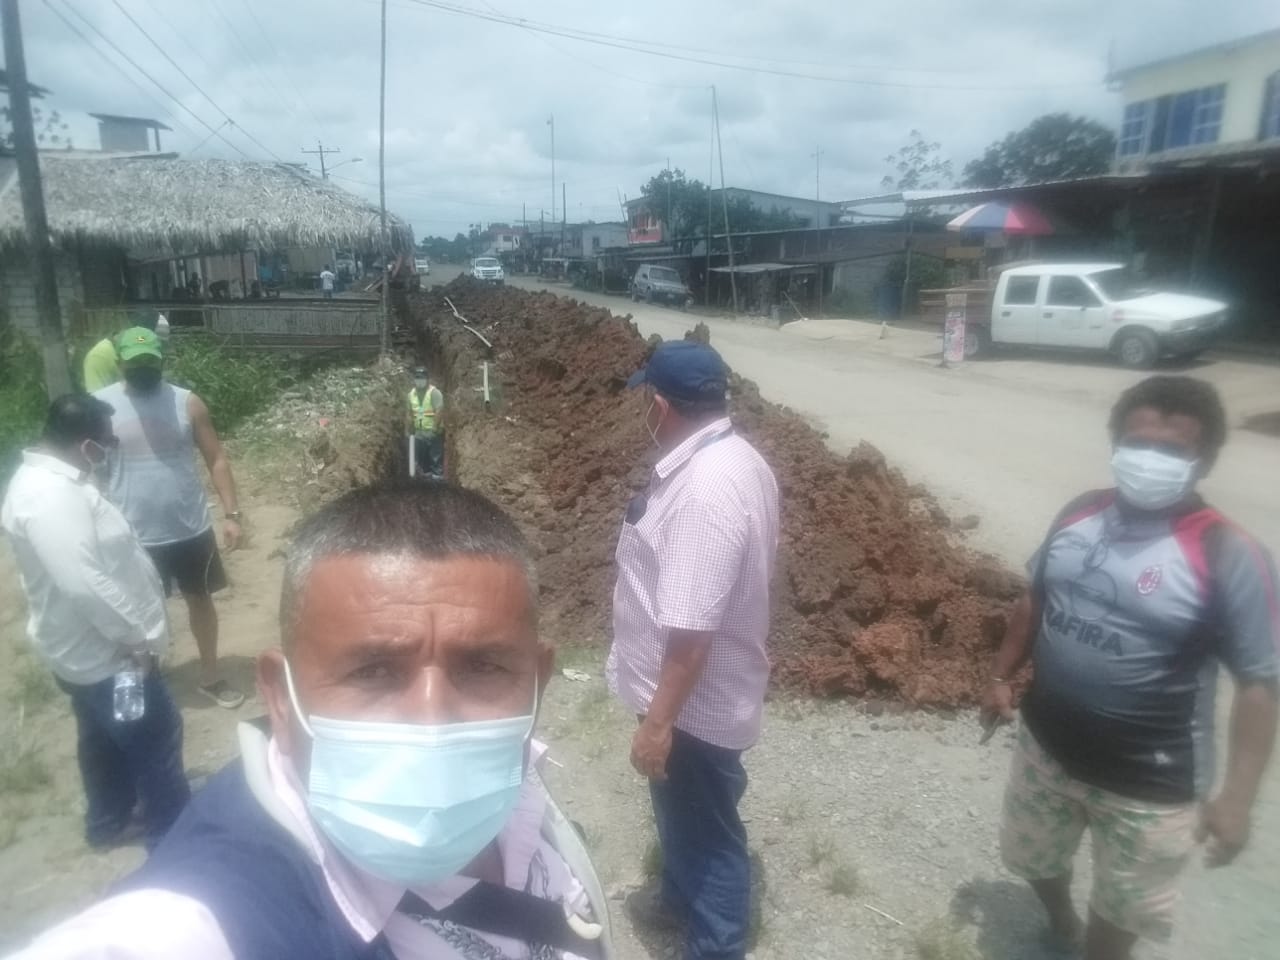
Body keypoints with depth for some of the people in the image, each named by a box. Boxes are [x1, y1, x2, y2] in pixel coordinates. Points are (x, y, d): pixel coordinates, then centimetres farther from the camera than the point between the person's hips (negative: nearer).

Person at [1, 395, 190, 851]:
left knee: (104, 739, 25)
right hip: (105, 652, -10)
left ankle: (109, 821, 44)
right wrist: (135, 638, -23)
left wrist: (128, 633, 17)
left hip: (90, 647, 10)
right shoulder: (51, 496, -29)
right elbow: (84, 583, -35)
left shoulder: (44, 479, 6)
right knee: (156, 739, 6)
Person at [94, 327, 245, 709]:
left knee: (200, 599, 16)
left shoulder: (187, 403, -4)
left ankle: (210, 676, 34)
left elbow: (216, 459, 1)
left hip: (191, 528, 1)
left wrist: (231, 513, -6)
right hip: (133, 535, -1)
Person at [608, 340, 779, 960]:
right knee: (683, 815, 29)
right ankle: (683, 899, 52)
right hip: (690, 693, 10)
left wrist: (657, 722, -23)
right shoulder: (730, 458, 0)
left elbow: (692, 630, -31)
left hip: (694, 705, -10)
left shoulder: (706, 489, -32)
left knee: (706, 830, 12)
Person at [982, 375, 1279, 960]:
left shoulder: (1228, 557, -20)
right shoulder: (1080, 514, -5)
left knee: (1120, 909, 19)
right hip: (1047, 745, 5)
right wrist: (1001, 676, 11)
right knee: (1034, 858, 28)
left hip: (1148, 783, -5)